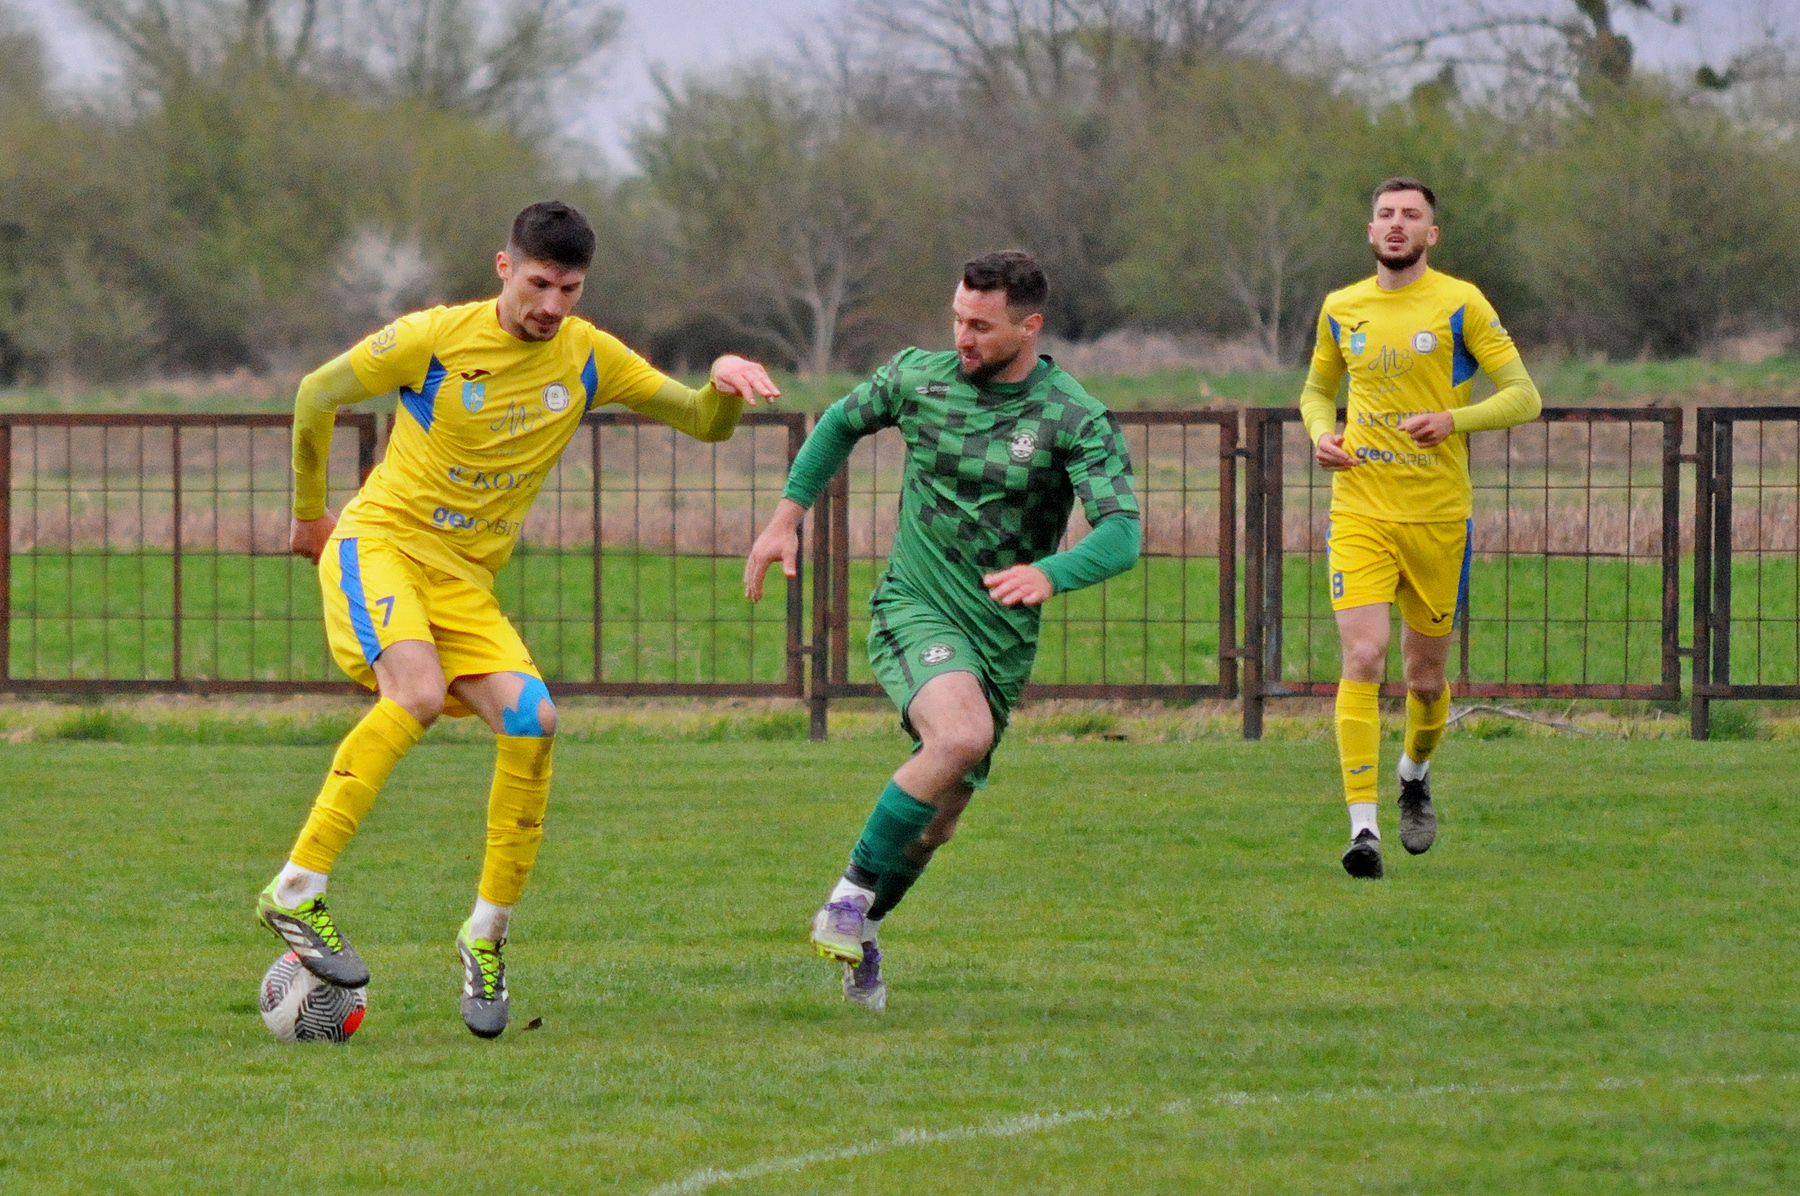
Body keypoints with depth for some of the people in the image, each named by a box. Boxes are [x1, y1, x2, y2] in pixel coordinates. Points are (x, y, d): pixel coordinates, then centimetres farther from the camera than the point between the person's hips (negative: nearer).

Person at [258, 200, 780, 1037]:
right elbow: (317, 396, 3)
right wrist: (309, 513, 12)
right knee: (418, 691, -33)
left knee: (532, 718, -19)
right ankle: (295, 894, -30)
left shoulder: (586, 358, 3)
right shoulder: (435, 340, -10)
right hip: (378, 545, -5)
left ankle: (487, 935, -5)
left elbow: (702, 424, 6)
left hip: (464, 579, 5)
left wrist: (726, 387, -17)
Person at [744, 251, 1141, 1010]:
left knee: (937, 821, 8)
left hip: (1001, 636, 2)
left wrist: (1047, 574, -40)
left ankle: (860, 925, 36)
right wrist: (786, 517, 13)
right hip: (913, 607, -2)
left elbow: (1121, 535, -21)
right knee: (962, 735, -31)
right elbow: (843, 423, 19)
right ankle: (852, 891, -17)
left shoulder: (1078, 422, -10)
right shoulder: (918, 377, -2)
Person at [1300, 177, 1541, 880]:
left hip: (1437, 515, -1)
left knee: (1425, 674, 9)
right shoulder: (1341, 309, 8)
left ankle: (1416, 772, 42)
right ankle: (1363, 828, -19)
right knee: (1363, 658, -15)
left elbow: (1524, 397, -3)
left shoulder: (1460, 305, -3)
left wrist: (1454, 420, -19)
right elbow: (1318, 387, 25)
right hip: (1358, 512, 1)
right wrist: (1321, 434, 3)